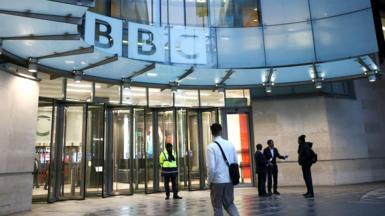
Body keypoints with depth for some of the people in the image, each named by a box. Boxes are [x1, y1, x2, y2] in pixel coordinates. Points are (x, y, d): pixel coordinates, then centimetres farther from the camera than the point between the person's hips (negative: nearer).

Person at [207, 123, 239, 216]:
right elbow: (236, 162, 6)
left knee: (217, 207, 12)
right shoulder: (230, 144, 1)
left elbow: (211, 167, -16)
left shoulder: (211, 147, -13)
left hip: (217, 180, -4)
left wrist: (209, 181, -2)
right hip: (229, 180, 4)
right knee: (229, 203, 20)